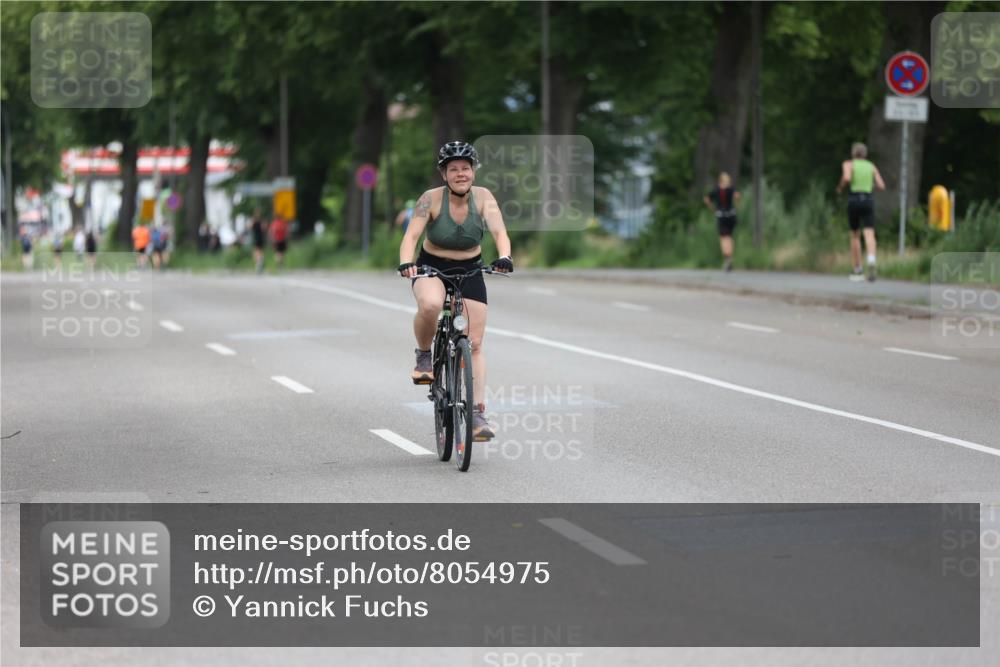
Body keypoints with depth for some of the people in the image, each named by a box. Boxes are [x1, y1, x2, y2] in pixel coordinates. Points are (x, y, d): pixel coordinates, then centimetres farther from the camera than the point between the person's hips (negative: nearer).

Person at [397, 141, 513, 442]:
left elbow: (499, 231, -24)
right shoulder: (431, 199, -17)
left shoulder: (483, 197, -12)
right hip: (431, 269, -2)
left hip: (469, 272, 2)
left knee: (474, 344, -5)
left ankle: (478, 413, -3)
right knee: (430, 304, -37)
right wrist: (406, 262, -46)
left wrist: (504, 256, -45)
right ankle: (424, 357, -11)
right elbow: (411, 235, -26)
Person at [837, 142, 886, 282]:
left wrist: (840, 186, 4)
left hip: (854, 200, -1)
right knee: (869, 234, -12)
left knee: (855, 236, 14)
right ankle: (871, 262, -39)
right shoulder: (871, 166, 13)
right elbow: (881, 185, 8)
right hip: (868, 200, 1)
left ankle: (858, 270, 17)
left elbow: (847, 178, -16)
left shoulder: (848, 164, 4)